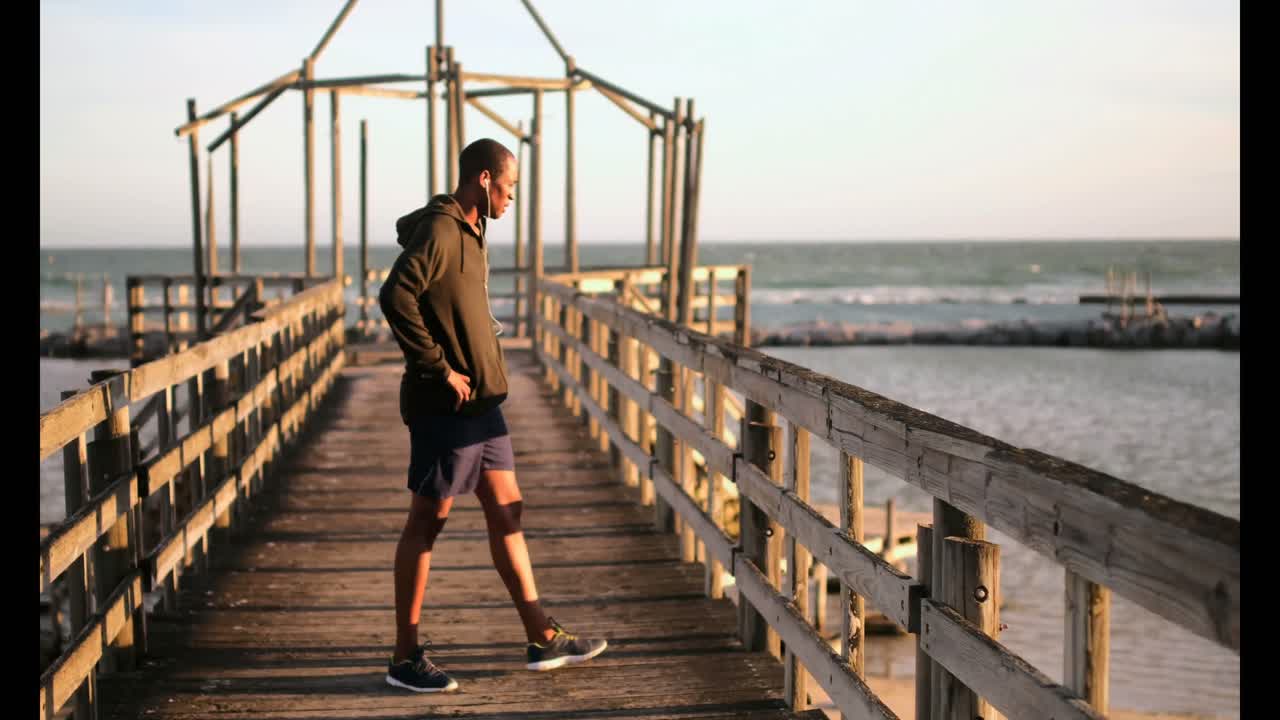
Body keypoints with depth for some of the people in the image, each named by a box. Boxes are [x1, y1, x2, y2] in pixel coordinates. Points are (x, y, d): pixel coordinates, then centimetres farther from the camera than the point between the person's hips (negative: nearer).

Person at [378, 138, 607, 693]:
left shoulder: (468, 233, 16)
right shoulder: (439, 231, -15)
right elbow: (396, 296, -27)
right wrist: (441, 370, -22)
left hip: (480, 402, 10)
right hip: (445, 405, -10)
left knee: (506, 511, 13)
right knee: (427, 522, -2)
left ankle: (543, 639, 21)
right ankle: (405, 658, 7)